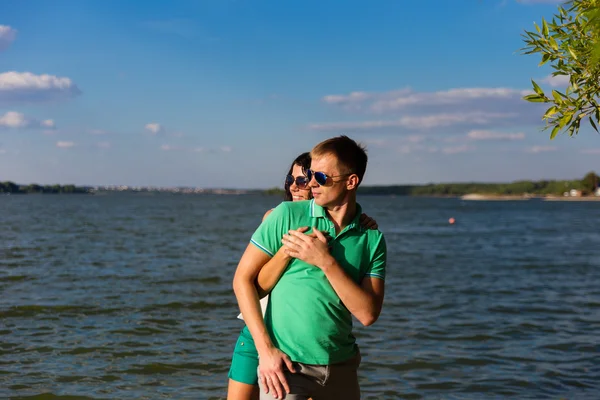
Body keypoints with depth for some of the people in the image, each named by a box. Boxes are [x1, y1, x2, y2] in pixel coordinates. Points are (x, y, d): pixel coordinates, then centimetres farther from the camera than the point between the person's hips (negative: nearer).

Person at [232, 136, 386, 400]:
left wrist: (326, 261, -19)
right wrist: (265, 349, -12)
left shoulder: (372, 238, -1)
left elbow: (368, 314, -9)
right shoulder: (287, 215, -6)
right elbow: (243, 278, -5)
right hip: (286, 363, -2)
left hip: (341, 367, 2)